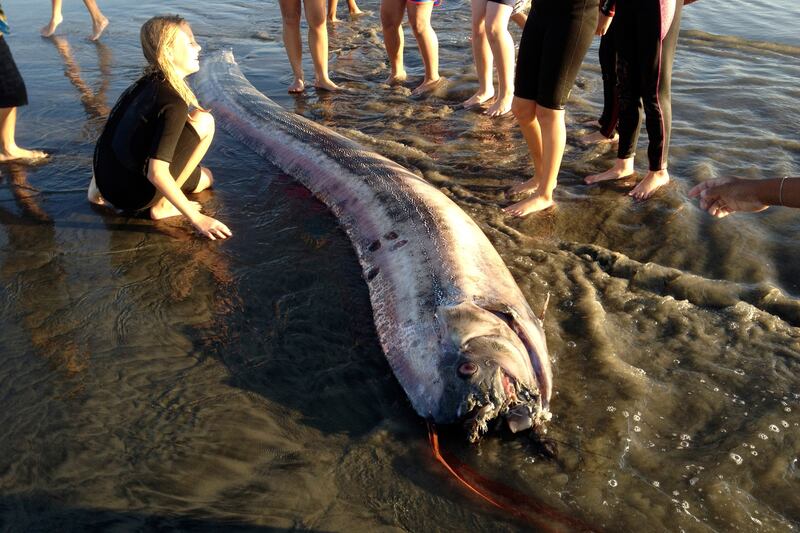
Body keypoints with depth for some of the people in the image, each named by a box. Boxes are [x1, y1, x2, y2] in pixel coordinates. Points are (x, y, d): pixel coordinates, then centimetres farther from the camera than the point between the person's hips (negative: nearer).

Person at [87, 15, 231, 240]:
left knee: (205, 178, 27)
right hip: (133, 194, -9)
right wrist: (196, 218, -21)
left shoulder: (146, 84, 6)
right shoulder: (173, 103, -21)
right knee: (203, 122, -9)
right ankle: (162, 205, -5)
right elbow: (157, 173, -27)